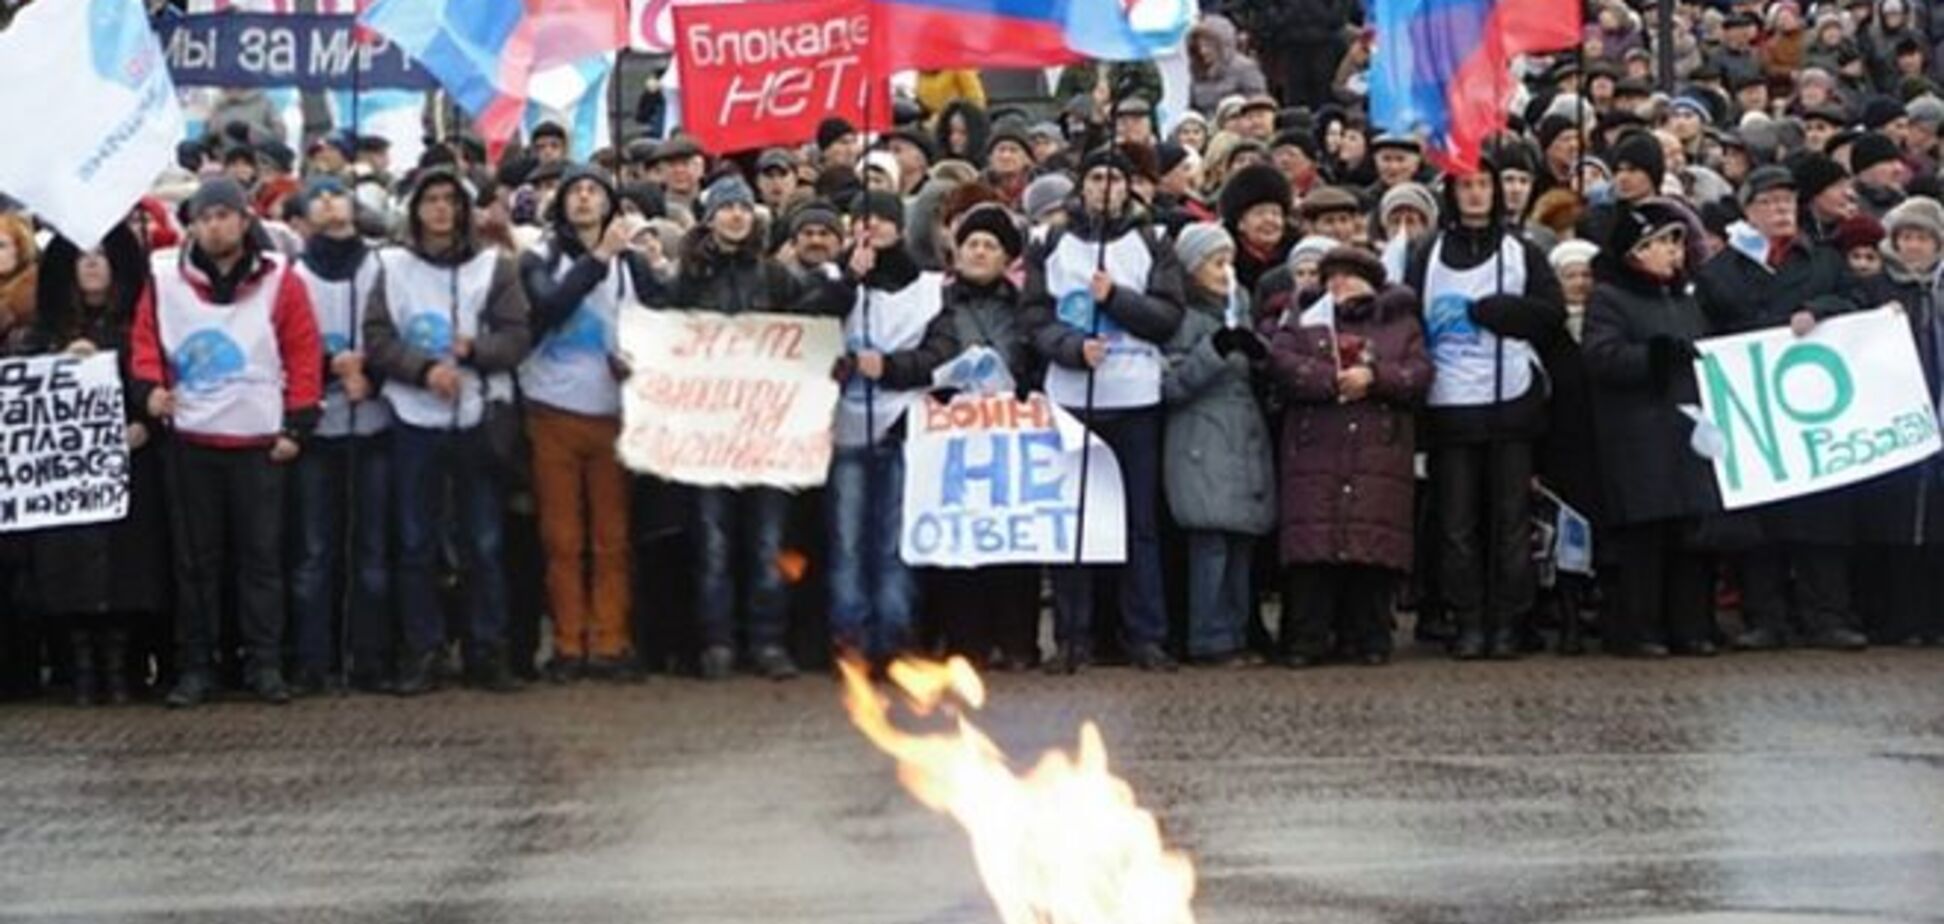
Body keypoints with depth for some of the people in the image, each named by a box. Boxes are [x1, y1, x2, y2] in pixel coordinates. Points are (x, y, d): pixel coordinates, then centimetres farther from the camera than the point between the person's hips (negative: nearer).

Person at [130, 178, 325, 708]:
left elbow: (304, 354, 1)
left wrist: (296, 426, -3)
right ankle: (195, 668, 10)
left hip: (259, 441, -1)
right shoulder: (165, 279, 4)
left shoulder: (279, 281, 0)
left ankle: (266, 665, 6)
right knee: (196, 559, 6)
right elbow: (146, 340, 8)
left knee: (261, 555, 2)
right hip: (191, 440, 1)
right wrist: (151, 386, -11)